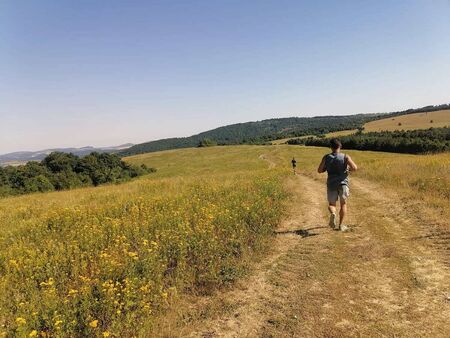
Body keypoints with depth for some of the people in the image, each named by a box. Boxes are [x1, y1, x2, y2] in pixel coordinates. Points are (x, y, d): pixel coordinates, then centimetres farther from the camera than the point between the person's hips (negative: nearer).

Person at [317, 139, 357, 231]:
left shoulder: (326, 157, 0)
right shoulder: (345, 157, -4)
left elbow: (319, 170, 0)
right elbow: (355, 168, -12)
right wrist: (348, 169, 8)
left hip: (331, 184, 1)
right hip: (343, 183, -1)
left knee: (331, 204, 13)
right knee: (343, 204, 15)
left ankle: (332, 213, -21)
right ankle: (341, 225, 12)